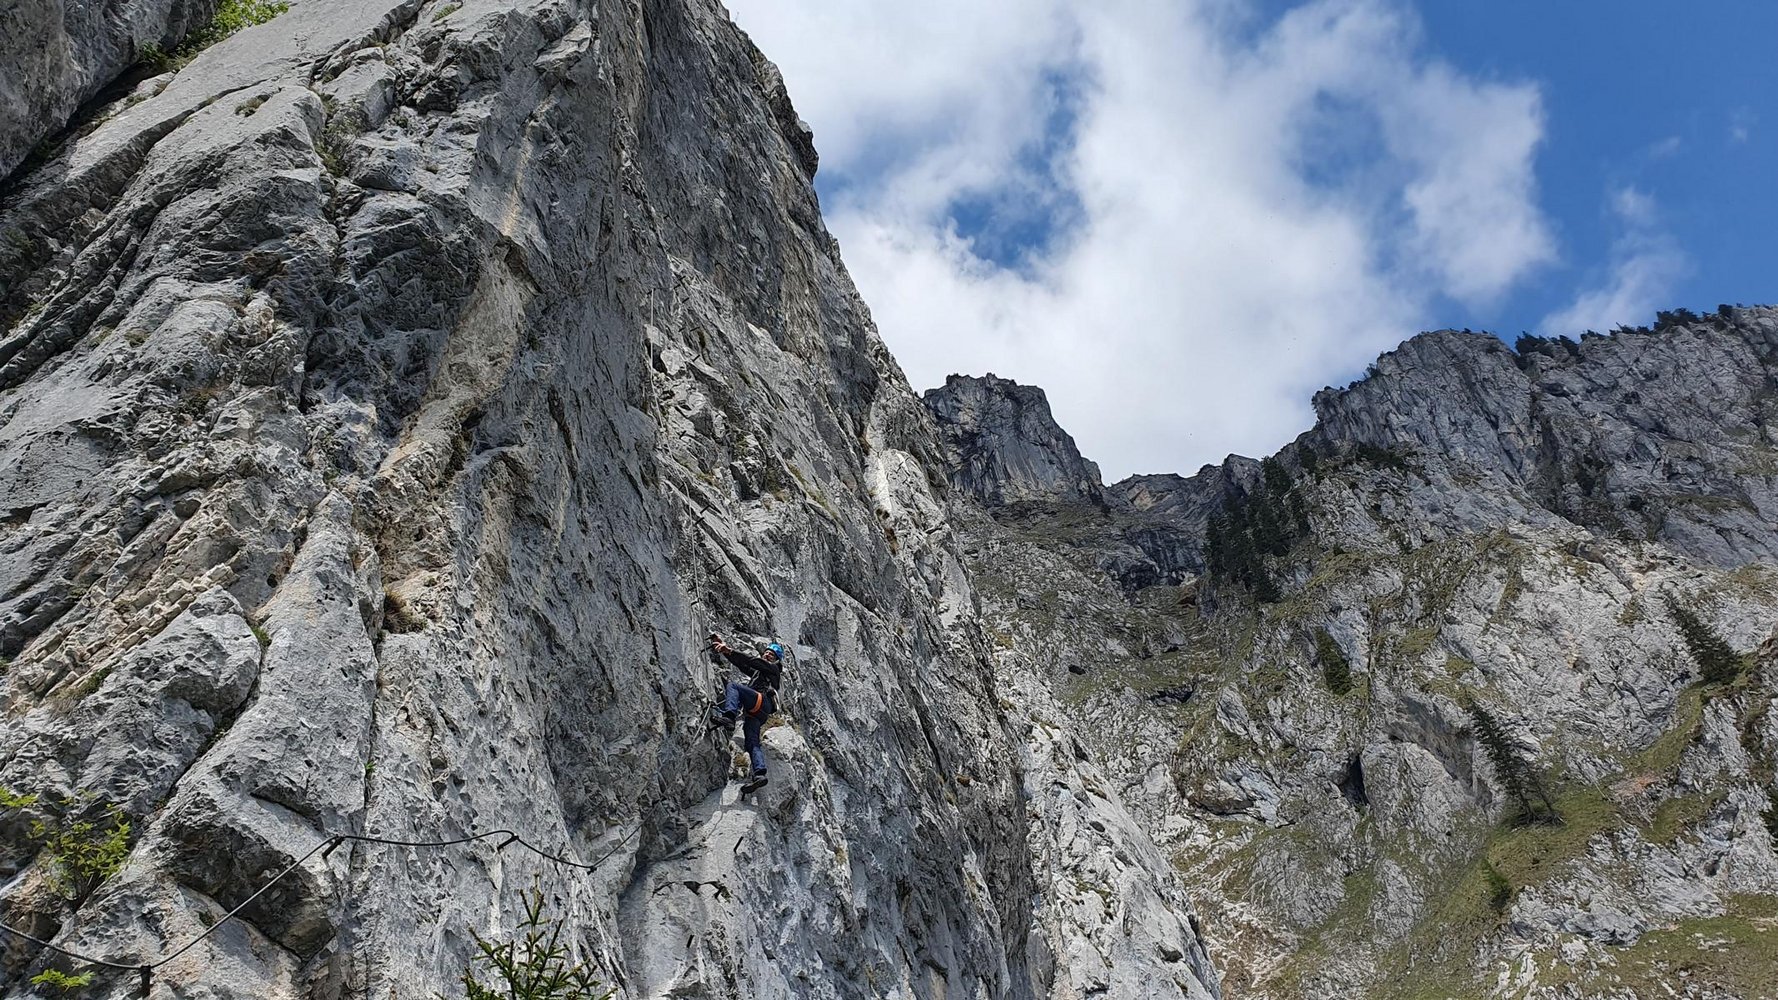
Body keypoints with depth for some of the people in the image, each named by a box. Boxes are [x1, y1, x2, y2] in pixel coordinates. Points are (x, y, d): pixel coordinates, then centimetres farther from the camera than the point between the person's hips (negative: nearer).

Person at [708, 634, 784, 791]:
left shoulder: (773, 668, 18)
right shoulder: (757, 672, 42)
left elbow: (753, 660, 2)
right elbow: (740, 662, 32)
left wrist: (730, 650, -8)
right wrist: (724, 646, 19)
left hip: (762, 702, -7)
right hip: (753, 712, 7)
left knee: (733, 685, -22)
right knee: (752, 742, -13)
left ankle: (728, 717, -45)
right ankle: (759, 774, -29)